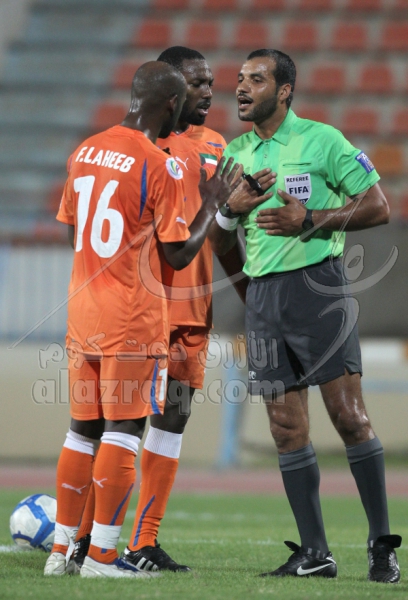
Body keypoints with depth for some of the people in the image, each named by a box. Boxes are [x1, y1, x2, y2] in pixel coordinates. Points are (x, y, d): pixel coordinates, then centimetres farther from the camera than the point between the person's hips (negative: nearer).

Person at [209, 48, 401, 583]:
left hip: (318, 283, -5)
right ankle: (314, 553, 6)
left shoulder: (321, 139, -2)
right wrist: (230, 211, 2)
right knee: (287, 427, 2)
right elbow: (220, 244, 22)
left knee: (347, 414, -10)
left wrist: (311, 220, -14)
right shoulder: (234, 154, 15)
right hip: (262, 294, 6)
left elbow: (377, 207, -6)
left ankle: (382, 544, -2)